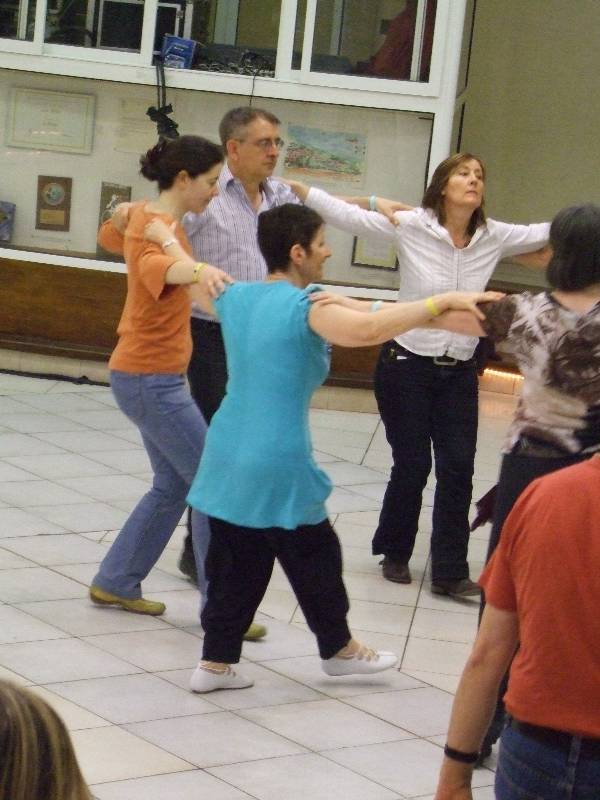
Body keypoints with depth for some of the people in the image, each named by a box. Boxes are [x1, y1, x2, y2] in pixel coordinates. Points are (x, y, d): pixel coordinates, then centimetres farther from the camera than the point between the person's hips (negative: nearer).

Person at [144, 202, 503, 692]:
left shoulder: (236, 298, 7)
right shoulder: (307, 307, -15)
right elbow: (368, 329, -32)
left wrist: (165, 236, 45)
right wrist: (443, 301, -30)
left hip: (228, 458, 7)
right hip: (279, 464, -7)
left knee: (235, 565, 15)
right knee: (314, 558, 13)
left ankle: (216, 663, 18)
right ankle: (339, 649, 30)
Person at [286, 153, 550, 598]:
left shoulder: (494, 237, -1)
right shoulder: (409, 226, -10)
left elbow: (546, 234, 5)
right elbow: (343, 215, -11)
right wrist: (288, 185, -17)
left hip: (460, 373, 3)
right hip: (407, 365, -3)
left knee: (458, 469, -1)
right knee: (412, 466, 4)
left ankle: (450, 572, 6)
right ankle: (395, 553, 26)